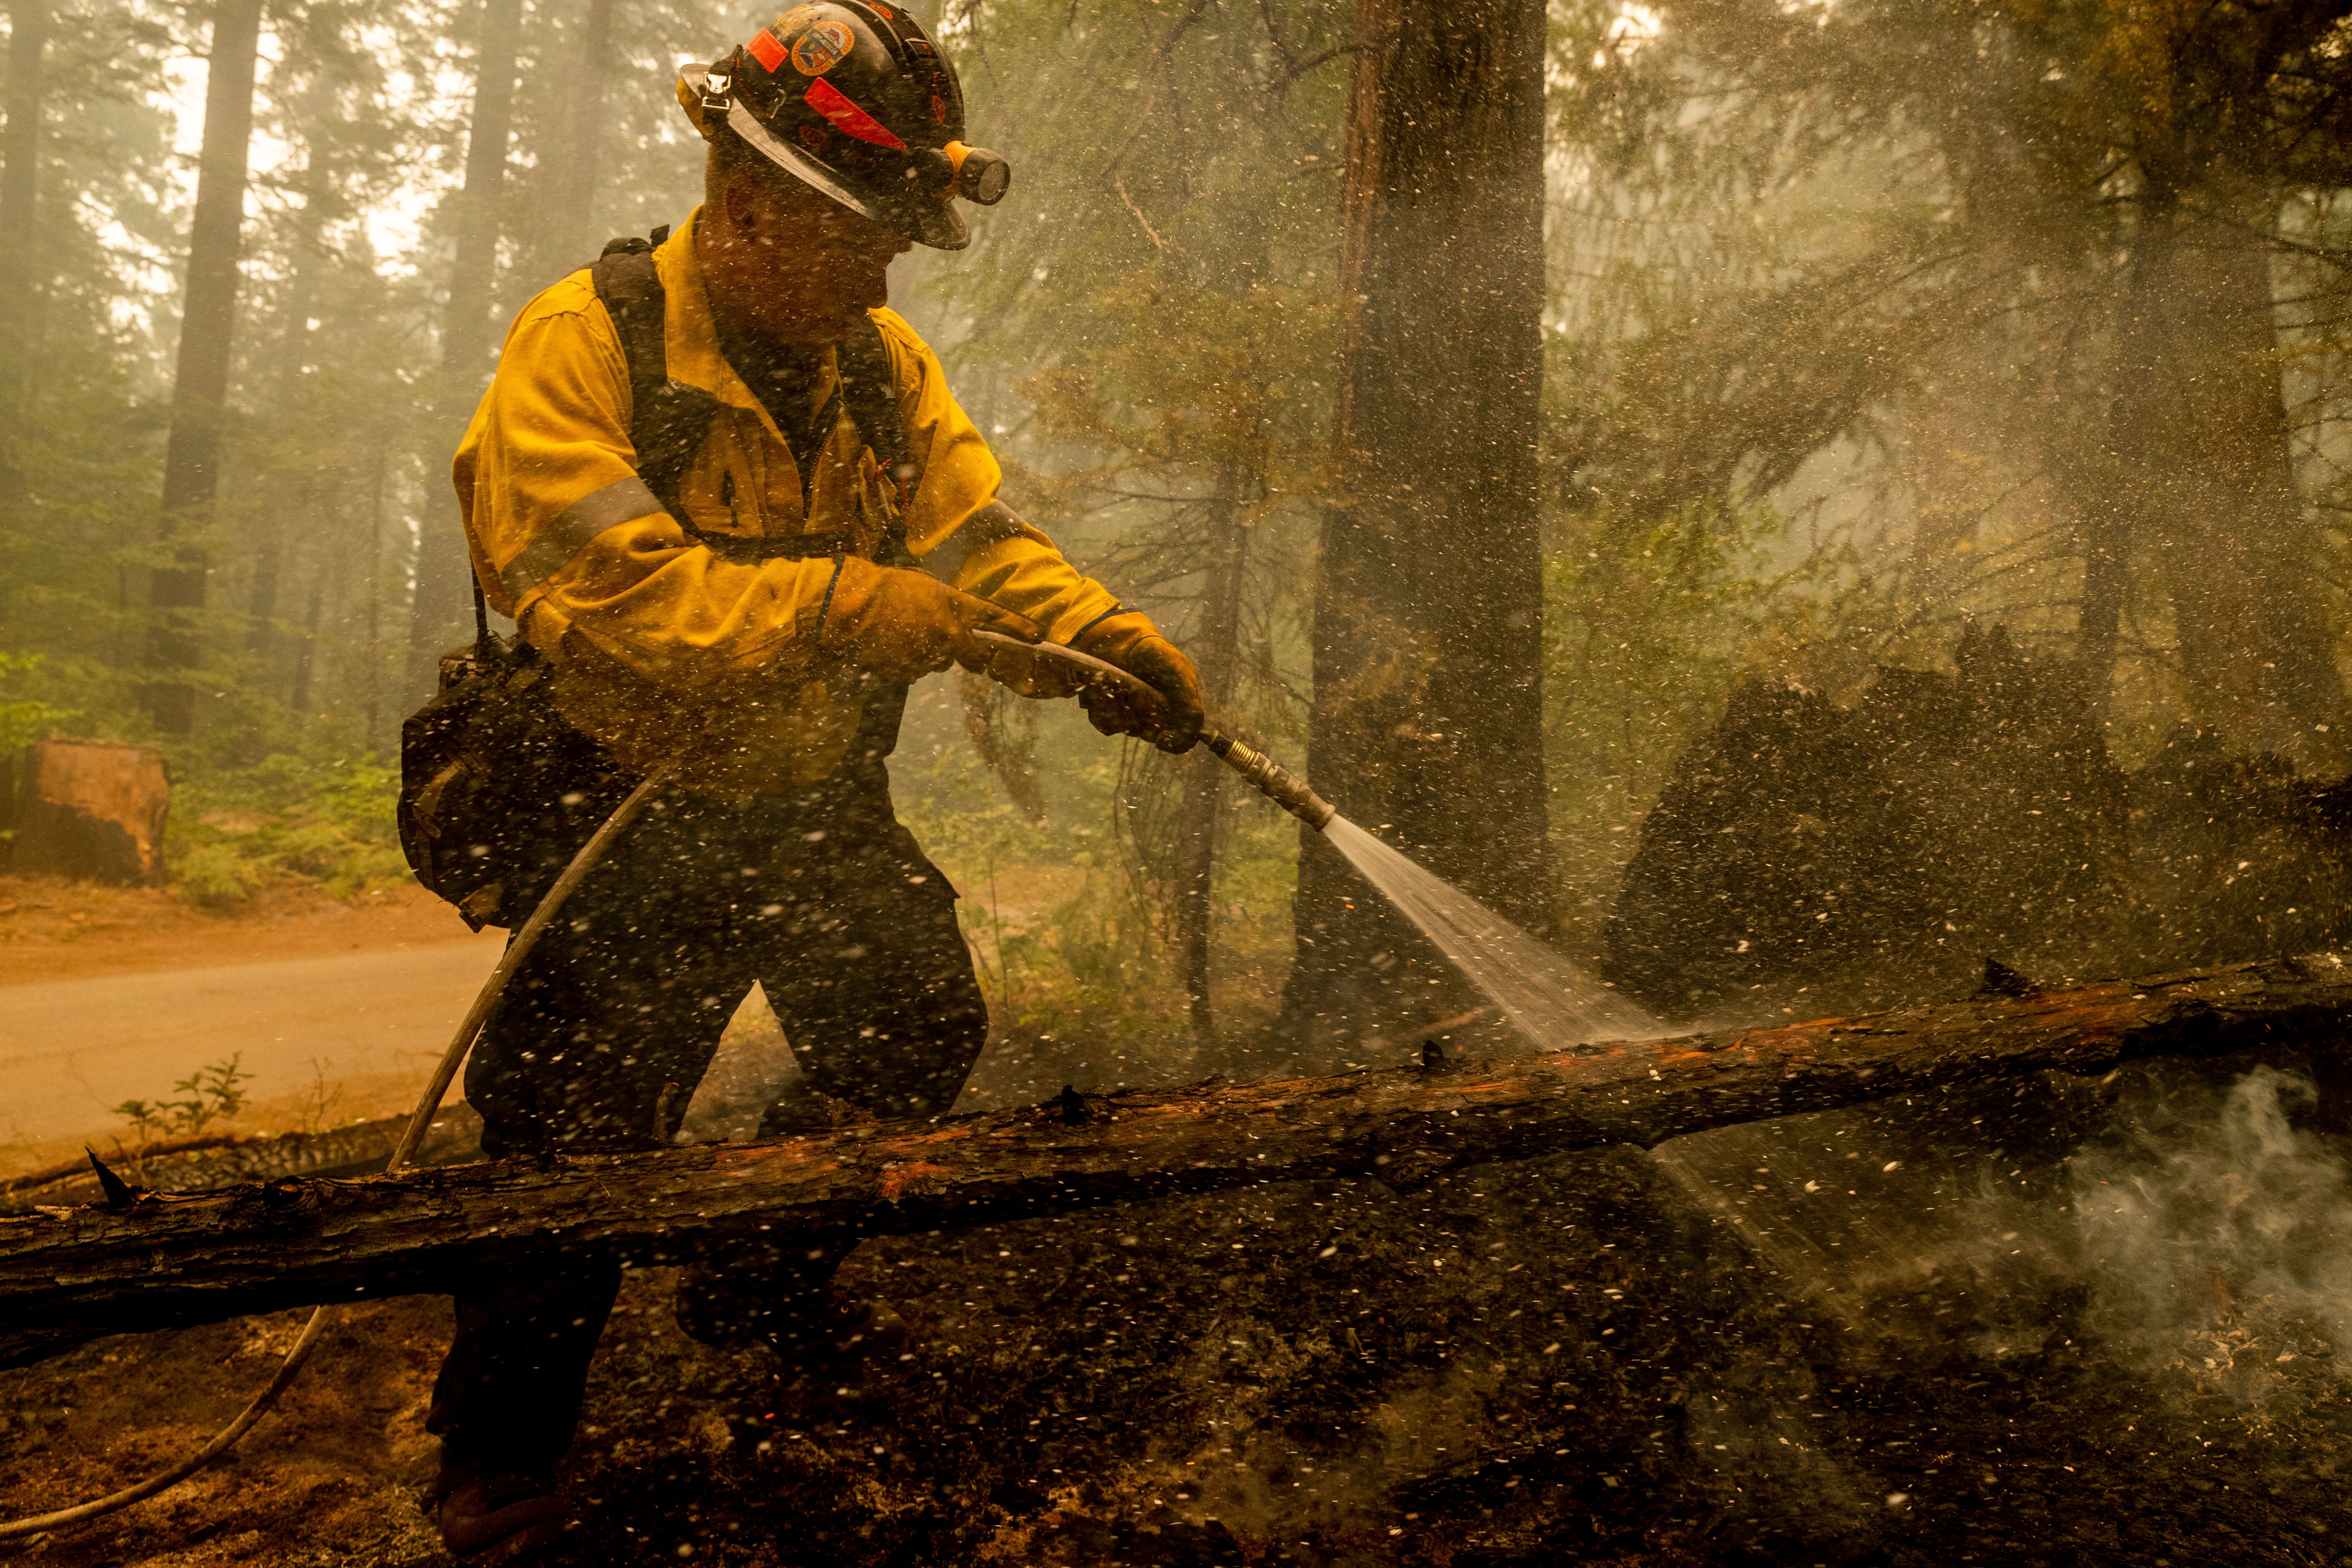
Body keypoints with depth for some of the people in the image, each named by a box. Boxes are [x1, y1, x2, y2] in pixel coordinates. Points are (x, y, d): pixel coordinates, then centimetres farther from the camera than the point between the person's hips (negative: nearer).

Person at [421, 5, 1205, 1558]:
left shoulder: (880, 363, 3)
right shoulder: (584, 344, -16)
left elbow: (977, 530, -6)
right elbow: (607, 591, -28)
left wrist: (1100, 630, -24)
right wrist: (855, 605, -34)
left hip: (818, 804, 6)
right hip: (634, 817, -6)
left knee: (924, 1029, 10)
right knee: (578, 1135, -2)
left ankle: (762, 1278, 36)